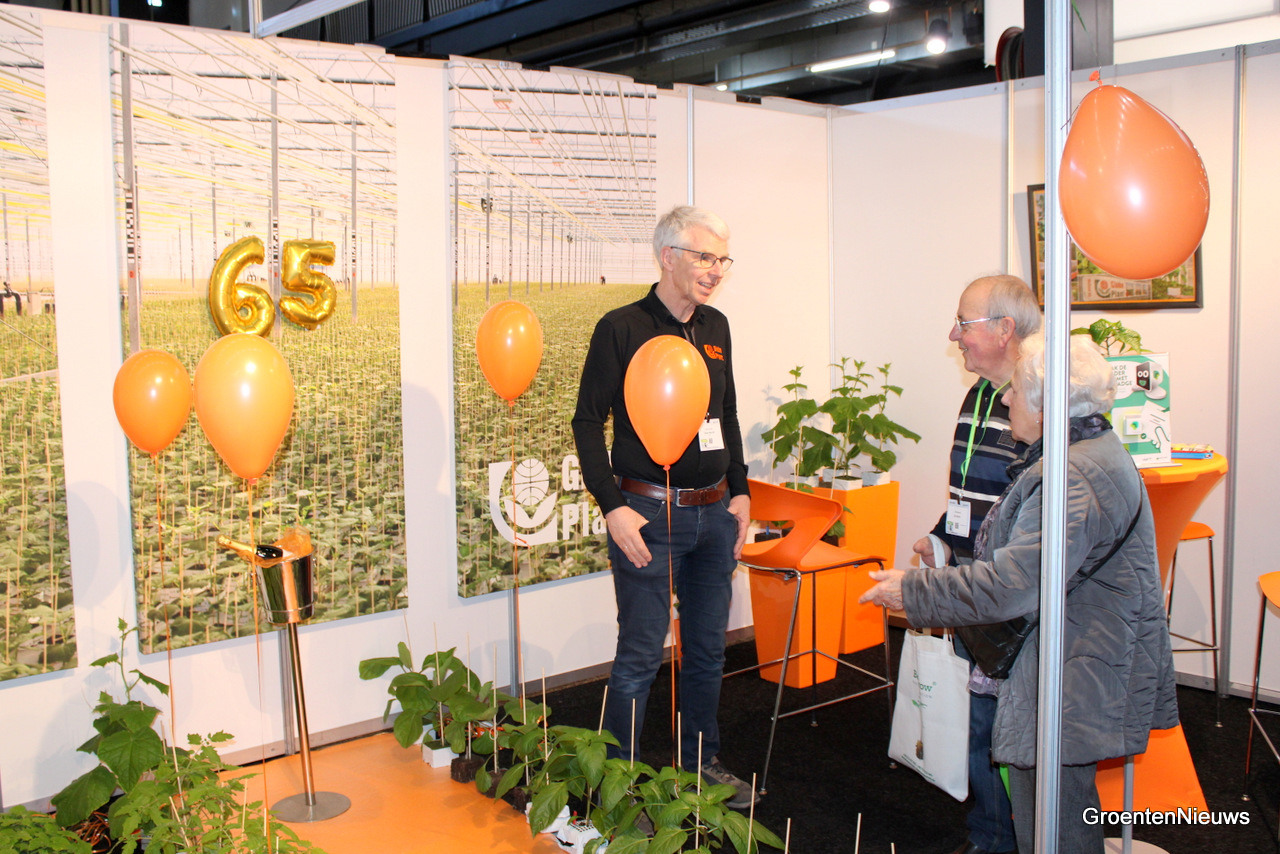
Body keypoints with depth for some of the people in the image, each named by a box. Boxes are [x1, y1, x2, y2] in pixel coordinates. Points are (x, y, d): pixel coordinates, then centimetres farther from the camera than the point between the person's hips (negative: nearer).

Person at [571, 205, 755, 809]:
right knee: (640, 656, -1)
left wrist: (739, 491, 14)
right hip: (650, 511, -6)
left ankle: (702, 763, 31)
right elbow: (588, 420, -8)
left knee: (708, 647, 15)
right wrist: (613, 507, -14)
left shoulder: (716, 328, 10)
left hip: (713, 511, 6)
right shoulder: (622, 328, -8)